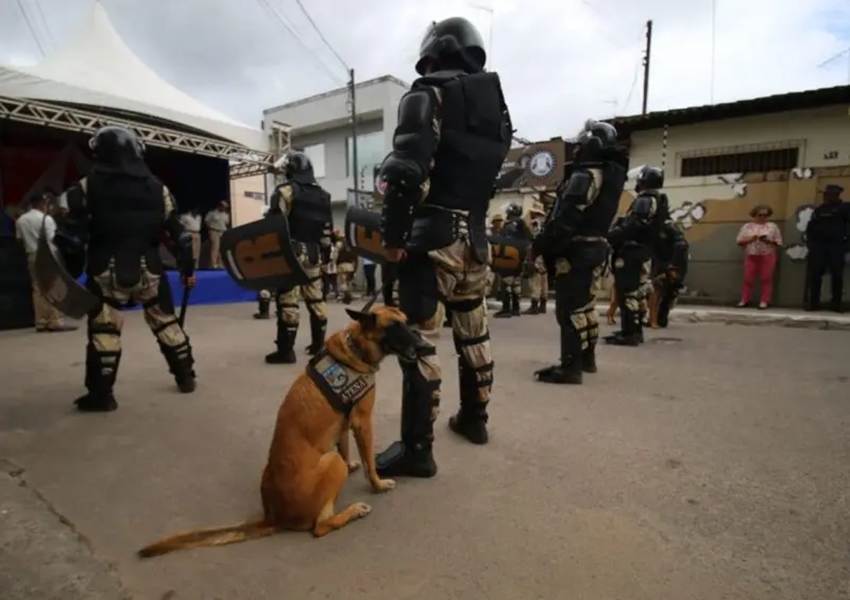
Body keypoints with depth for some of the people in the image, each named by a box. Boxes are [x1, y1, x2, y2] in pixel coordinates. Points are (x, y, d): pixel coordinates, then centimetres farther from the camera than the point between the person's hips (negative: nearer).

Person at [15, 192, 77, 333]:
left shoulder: (20, 220, 11)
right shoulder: (46, 218, -10)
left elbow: (19, 239, 14)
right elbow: (52, 239, -13)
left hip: (32, 256, 7)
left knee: (38, 289, 8)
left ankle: (41, 322, 9)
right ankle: (56, 322, -8)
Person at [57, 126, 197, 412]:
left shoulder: (87, 186, -1)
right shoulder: (157, 188, 6)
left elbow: (73, 234, -7)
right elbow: (178, 232, 6)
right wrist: (188, 269, 13)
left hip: (107, 271, -2)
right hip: (148, 270, 2)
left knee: (103, 329, 5)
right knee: (166, 321, 14)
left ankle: (100, 394, 8)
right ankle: (186, 376, 22)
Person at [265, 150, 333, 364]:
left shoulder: (285, 191, -6)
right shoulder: (323, 195, 15)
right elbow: (327, 229, 15)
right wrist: (325, 252, 20)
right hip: (314, 252, 7)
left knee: (287, 300, -6)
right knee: (316, 298, 11)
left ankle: (285, 350, -4)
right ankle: (319, 343, 19)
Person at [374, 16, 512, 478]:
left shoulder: (429, 95, -3)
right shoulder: (495, 103, 20)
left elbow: (405, 169, -18)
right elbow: (491, 172, 17)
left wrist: (393, 234, -13)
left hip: (435, 235, -8)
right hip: (476, 236, 8)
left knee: (418, 339, -5)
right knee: (474, 331, 17)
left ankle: (416, 448, 0)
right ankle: (474, 419, 33)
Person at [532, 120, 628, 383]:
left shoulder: (586, 175, -15)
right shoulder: (610, 174, 17)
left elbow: (566, 218, -23)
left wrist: (542, 244, -17)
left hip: (577, 249, -10)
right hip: (596, 247, 10)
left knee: (571, 308, -9)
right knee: (585, 304, 18)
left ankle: (570, 366, -6)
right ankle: (587, 358, 28)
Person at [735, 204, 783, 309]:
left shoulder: (772, 226, 3)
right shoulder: (747, 226, 5)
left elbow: (778, 243, 2)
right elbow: (740, 242, 3)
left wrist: (768, 241, -15)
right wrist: (750, 239, -13)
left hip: (767, 256, -1)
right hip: (750, 256, 1)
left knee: (766, 279, 1)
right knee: (748, 279, 4)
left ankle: (765, 301, 7)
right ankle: (744, 300, 11)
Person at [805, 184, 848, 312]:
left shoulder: (844, 208, 4)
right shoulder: (818, 209, 14)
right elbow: (810, 227, 13)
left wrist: (845, 240, -10)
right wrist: (810, 242, 2)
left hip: (836, 246, -3)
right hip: (818, 246, 3)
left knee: (837, 275, 0)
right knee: (814, 274, -1)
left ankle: (836, 304, 5)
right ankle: (813, 303, 3)